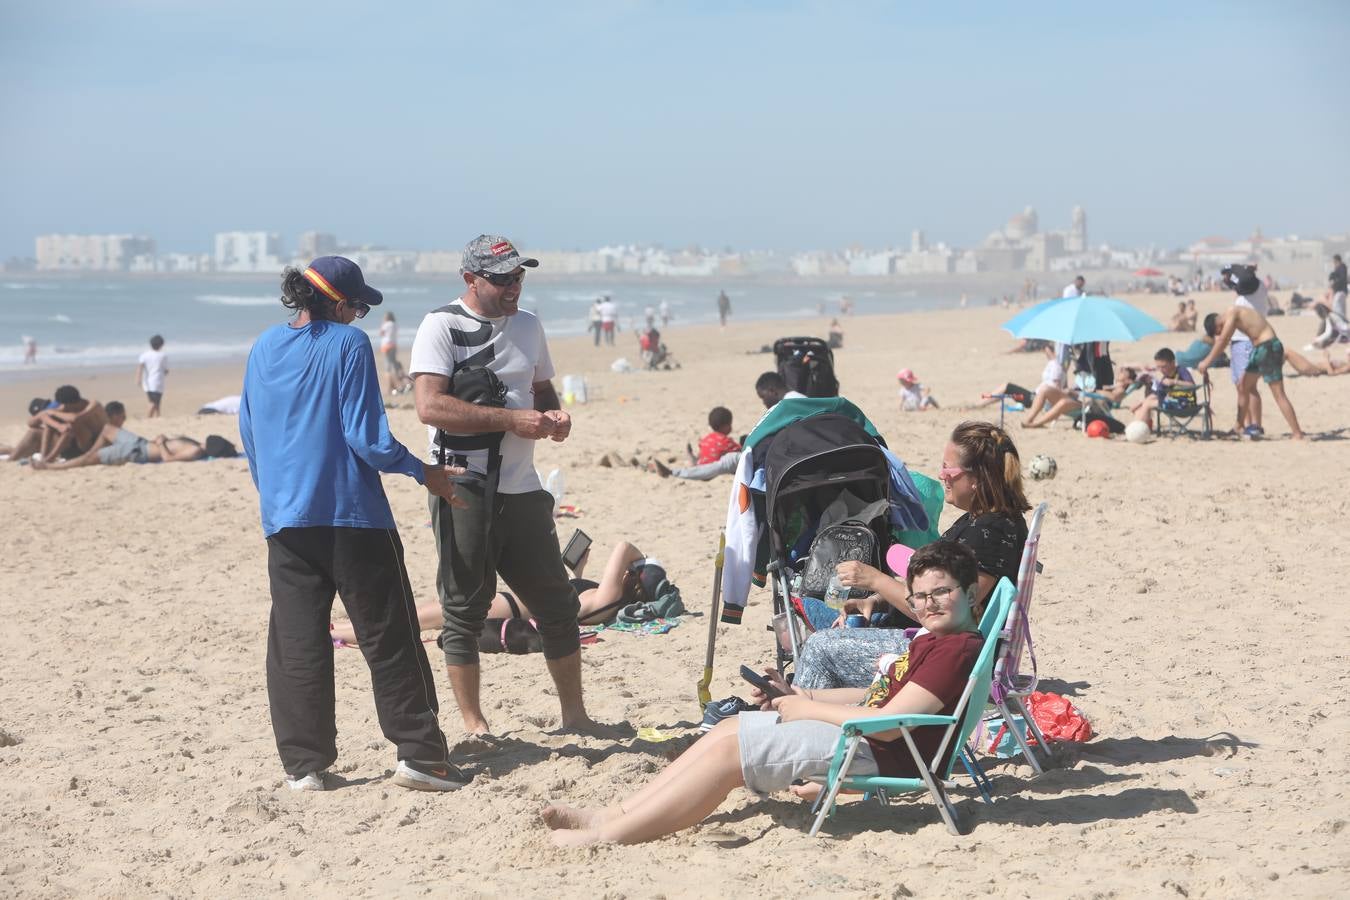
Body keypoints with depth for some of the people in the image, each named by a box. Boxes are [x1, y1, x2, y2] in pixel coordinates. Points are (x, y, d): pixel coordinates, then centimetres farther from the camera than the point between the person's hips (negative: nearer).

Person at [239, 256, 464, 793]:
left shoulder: (263, 349, 9)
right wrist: (423, 473, 0)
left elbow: (249, 437, 16)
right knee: (389, 639, 2)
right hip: (352, 515, -5)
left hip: (284, 520, 5)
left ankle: (303, 765, 7)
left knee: (295, 644, 7)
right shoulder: (348, 344, -8)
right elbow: (366, 437, -12)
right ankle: (419, 754, 1)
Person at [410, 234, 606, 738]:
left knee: (557, 603, 8)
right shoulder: (442, 326, -7)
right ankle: (473, 725, 10)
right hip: (464, 490, -6)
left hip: (522, 489, 6)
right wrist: (512, 419, -20)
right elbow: (430, 405, -19)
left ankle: (574, 715, 20)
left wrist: (553, 414, 4)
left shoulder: (528, 326, 14)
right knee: (464, 608, 0)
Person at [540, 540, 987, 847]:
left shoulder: (958, 649, -16)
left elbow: (887, 722, -22)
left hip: (877, 754, -10)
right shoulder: (932, 642, 17)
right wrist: (798, 695, 11)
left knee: (728, 750, -14)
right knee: (729, 729, 5)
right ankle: (610, 814, 1)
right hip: (858, 730, 10)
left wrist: (805, 709, -11)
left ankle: (610, 833, -14)